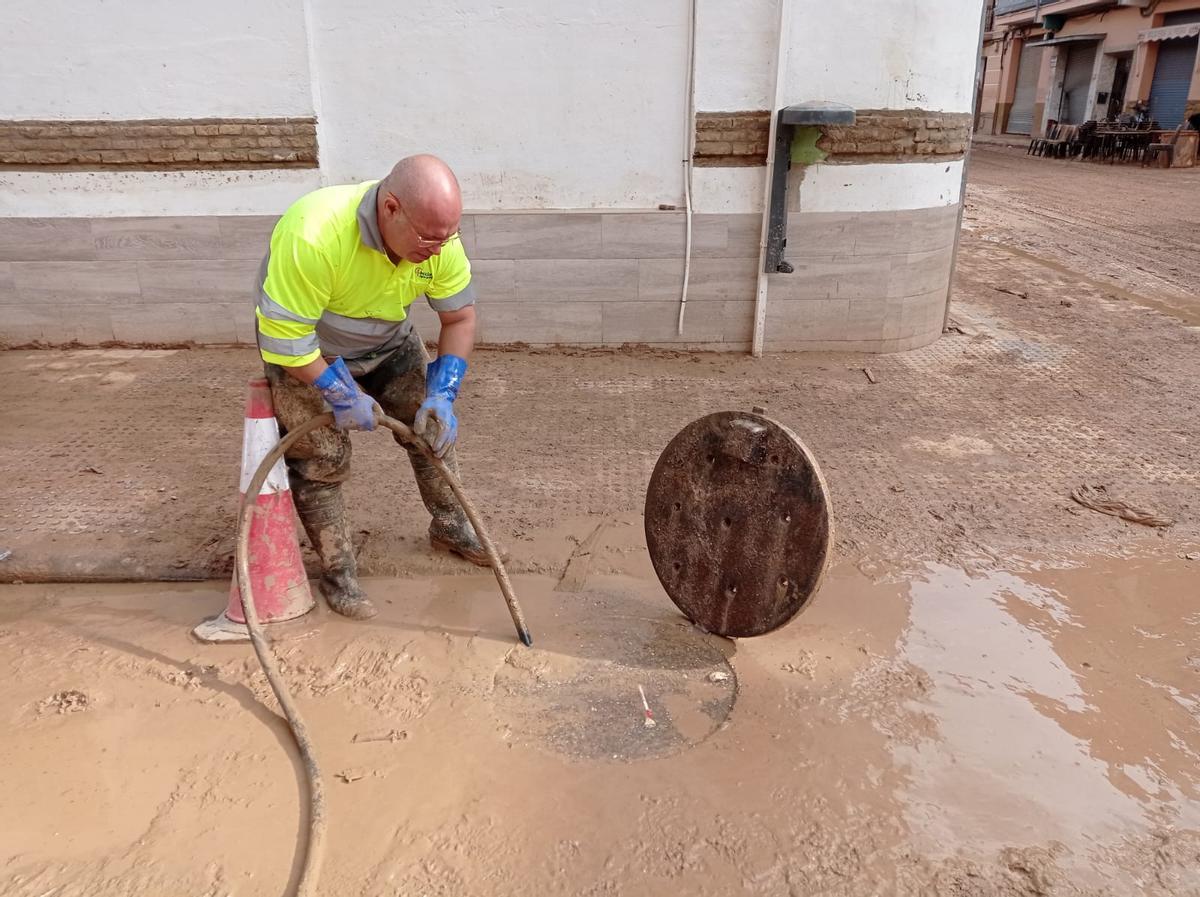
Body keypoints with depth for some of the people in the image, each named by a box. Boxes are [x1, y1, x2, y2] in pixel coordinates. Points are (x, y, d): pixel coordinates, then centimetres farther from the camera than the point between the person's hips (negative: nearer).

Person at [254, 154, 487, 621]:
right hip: (306, 354, -4)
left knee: (435, 426, 4)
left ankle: (450, 525, 28)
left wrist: (442, 394, -21)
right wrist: (340, 394, -25)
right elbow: (284, 337, -33)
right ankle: (338, 574, 12)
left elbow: (460, 318, -12)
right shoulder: (312, 236, -41)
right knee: (323, 457, -7)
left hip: (389, 343, 5)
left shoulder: (439, 238, -24)